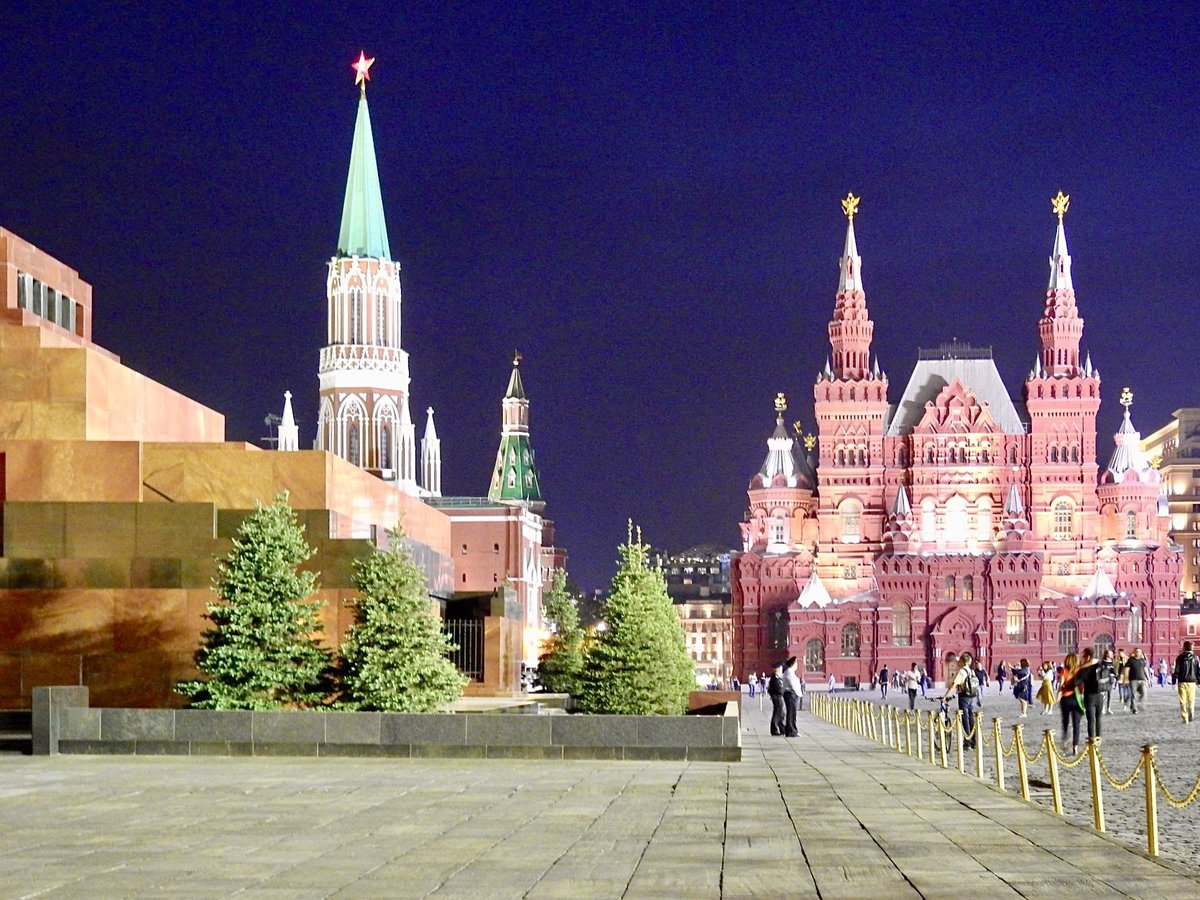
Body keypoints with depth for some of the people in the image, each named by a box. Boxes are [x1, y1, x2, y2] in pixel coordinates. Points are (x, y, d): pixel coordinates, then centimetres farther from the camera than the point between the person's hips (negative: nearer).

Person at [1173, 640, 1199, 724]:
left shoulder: (1180, 658, -4)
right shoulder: (1195, 658, 0)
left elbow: (1176, 671, -4)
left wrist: (1174, 682, 3)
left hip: (1182, 682, -1)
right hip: (1192, 682, 1)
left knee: (1183, 701, 4)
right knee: (1191, 701, 11)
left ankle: (1185, 719, 2)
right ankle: (1191, 716, -7)